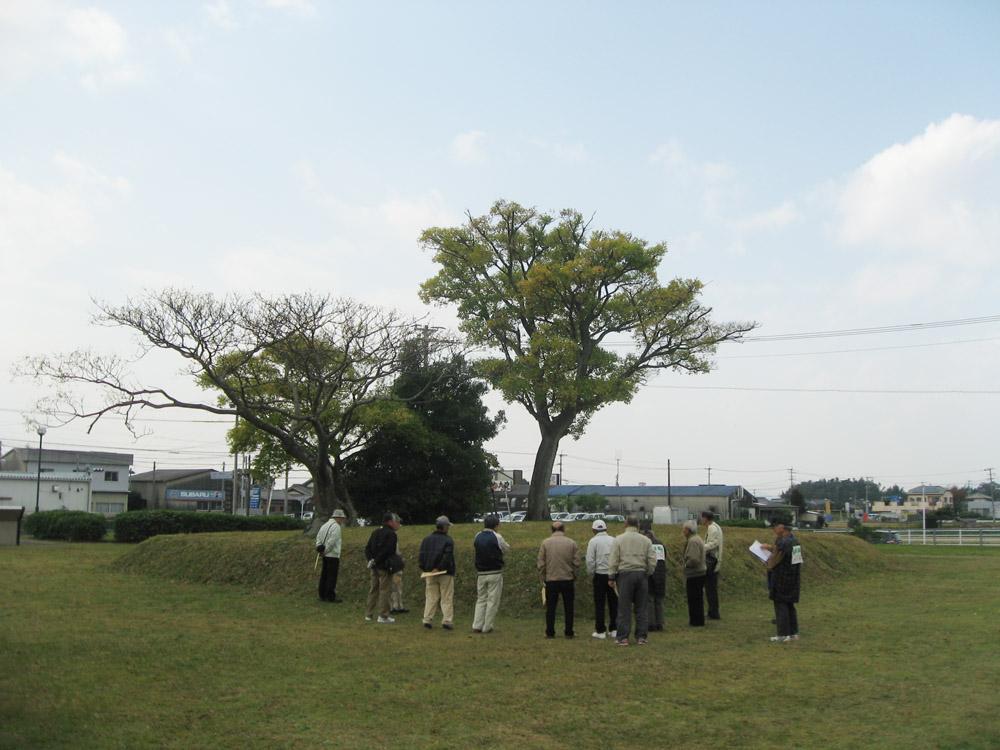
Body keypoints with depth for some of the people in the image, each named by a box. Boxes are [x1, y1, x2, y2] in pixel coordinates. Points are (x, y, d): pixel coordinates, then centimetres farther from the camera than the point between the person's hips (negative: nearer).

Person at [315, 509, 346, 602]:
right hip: (333, 555, -8)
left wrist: (319, 548, 4)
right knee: (332, 576, -3)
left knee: (324, 575, 12)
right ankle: (330, 596, -1)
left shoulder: (325, 525, 15)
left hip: (325, 555, 8)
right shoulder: (336, 527, -13)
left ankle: (322, 595, 17)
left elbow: (318, 537, 13)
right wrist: (325, 550, -10)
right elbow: (332, 541, -19)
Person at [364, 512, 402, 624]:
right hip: (385, 567, -8)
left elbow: (368, 548, 11)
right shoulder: (391, 534, -12)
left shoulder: (375, 532, 13)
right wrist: (374, 561, -12)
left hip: (375, 567, 8)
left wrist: (370, 560, 2)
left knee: (373, 589, 14)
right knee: (384, 590, -1)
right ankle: (383, 616, 2)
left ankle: (368, 614, 18)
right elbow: (386, 551, -20)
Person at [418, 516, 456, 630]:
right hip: (445, 573, -5)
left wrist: (424, 569, 5)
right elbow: (447, 557, -19)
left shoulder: (426, 539, 7)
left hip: (430, 573, 5)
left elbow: (422, 555, 5)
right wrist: (439, 568, -14)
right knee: (447, 599, 1)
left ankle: (427, 620, 6)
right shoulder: (448, 540, -10)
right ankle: (447, 621, -2)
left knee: (431, 598, 10)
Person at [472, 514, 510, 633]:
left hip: (481, 573, 5)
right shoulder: (497, 537, -9)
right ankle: (487, 627, 4)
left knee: (481, 599, 14)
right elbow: (506, 549, 2)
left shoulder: (477, 537, 4)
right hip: (495, 573, -5)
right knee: (493, 600, 3)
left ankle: (477, 626, 9)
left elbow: (474, 548, 12)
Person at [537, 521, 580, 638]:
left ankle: (550, 632, 10)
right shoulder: (572, 543, -2)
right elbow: (577, 563, -2)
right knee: (568, 607, 9)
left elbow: (541, 564, -2)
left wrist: (543, 578, 9)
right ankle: (569, 632, 12)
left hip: (551, 580, 0)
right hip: (568, 579, 0)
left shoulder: (545, 543, -2)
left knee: (550, 608, 8)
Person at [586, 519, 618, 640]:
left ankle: (600, 631, 3)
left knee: (599, 604, 3)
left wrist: (591, 572, 5)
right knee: (613, 603, 11)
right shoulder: (614, 540, 4)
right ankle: (614, 629, 13)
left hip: (600, 575, -3)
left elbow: (590, 560, -9)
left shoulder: (593, 541, -4)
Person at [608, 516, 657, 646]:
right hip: (642, 574, 2)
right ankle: (641, 636, 10)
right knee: (641, 608, 8)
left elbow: (613, 560, -4)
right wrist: (648, 574, 15)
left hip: (625, 574, -2)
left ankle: (623, 637, 2)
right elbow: (652, 561, 4)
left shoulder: (618, 539, 0)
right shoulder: (646, 540, 7)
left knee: (624, 608, 1)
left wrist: (611, 577, 2)